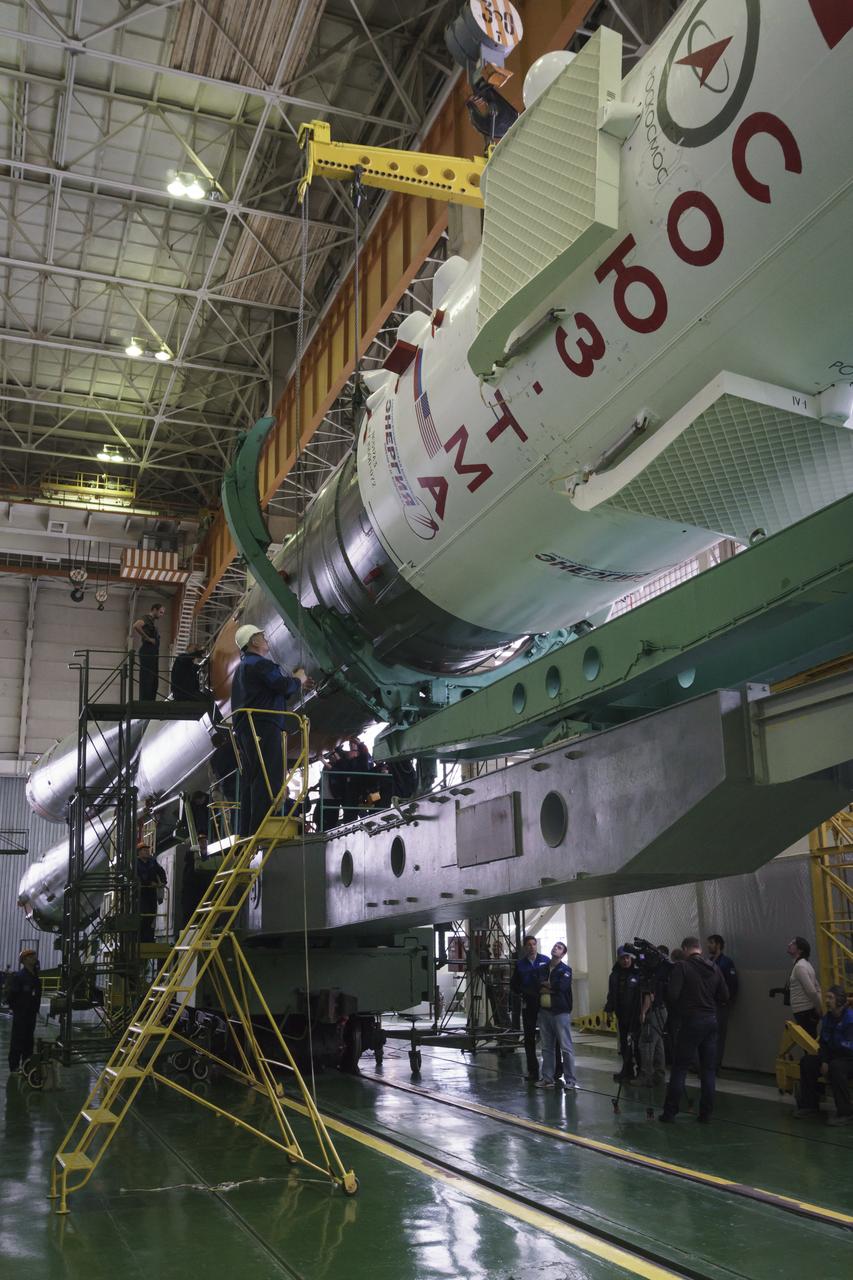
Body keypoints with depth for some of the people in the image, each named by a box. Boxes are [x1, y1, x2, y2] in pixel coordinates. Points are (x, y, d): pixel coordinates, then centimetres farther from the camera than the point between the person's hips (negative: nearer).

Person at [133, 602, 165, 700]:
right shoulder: (146, 618, -6)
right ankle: (144, 702, -13)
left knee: (154, 681, 9)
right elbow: (136, 626, -27)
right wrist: (147, 638, -20)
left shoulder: (153, 622, 23)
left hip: (153, 654, 10)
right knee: (146, 679, -12)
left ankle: (150, 702, 12)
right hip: (147, 653, -10)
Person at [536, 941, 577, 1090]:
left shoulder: (565, 970, 0)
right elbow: (536, 987, 3)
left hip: (561, 1012, -5)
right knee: (547, 1047, 10)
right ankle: (547, 1078, 17)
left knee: (566, 1047, -5)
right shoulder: (543, 969, 14)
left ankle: (570, 1080, -1)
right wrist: (553, 988, -10)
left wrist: (546, 985, -2)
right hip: (544, 1011, 5)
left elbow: (562, 986, -16)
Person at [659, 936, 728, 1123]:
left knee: (680, 1068, 0)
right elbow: (724, 996, 8)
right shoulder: (714, 968, 7)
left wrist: (678, 1011, 4)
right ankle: (706, 1113, 12)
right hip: (711, 1020, 5)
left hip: (690, 1021, -5)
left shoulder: (682, 966, -9)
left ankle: (670, 1112, 2)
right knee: (709, 1069, 10)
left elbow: (672, 994, -15)